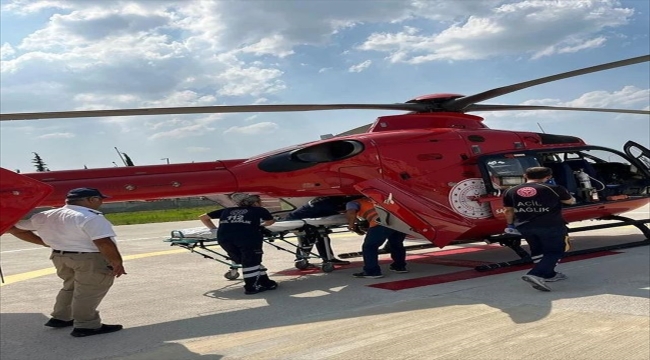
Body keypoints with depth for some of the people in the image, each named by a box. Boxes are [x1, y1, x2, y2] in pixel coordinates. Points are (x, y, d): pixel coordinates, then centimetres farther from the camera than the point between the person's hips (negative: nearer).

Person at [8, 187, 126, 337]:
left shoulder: (45, 216, 8)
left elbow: (16, 229, 17)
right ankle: (86, 326, 8)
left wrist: (46, 242, 17)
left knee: (71, 286, 25)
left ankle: (60, 318, 31)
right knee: (88, 292, 3)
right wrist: (117, 263, -13)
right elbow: (104, 243, -25)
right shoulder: (90, 217, -18)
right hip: (90, 259, -8)